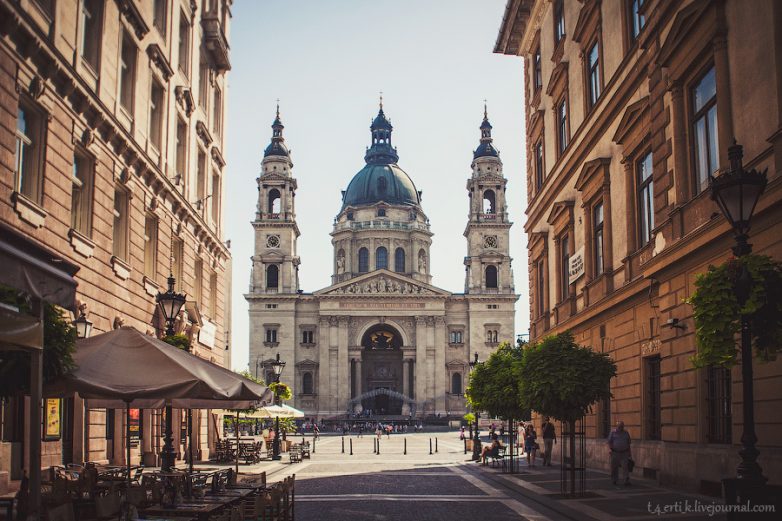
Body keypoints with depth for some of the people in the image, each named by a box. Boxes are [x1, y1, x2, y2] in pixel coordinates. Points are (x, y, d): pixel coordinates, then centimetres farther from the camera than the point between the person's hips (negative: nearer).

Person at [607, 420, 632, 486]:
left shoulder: (626, 433, 9)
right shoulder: (613, 432, 3)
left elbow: (628, 444, 15)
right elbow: (609, 442, 4)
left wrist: (629, 454, 14)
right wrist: (610, 449, -13)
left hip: (624, 453, 0)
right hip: (615, 453, 0)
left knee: (625, 467, -11)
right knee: (614, 467, 6)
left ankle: (627, 481, -15)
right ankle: (614, 480, 21)